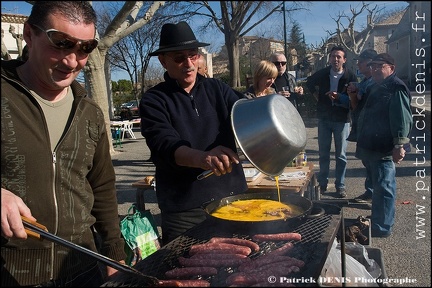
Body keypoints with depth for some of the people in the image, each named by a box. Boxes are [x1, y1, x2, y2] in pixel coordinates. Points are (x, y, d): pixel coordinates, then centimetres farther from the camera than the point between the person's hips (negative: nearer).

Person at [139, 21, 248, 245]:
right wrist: (203, 157, -38)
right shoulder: (154, 100, -3)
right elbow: (164, 146, -19)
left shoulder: (216, 89, 8)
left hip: (233, 198, 3)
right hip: (184, 210, -3)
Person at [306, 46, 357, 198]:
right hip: (324, 118, 3)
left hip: (342, 120, -3)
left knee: (341, 155, 5)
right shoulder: (322, 73, 1)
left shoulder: (350, 77, -8)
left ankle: (340, 185, 15)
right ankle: (322, 183, 22)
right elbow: (309, 82, 21)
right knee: (323, 153, 10)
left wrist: (339, 97, -24)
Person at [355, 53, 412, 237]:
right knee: (378, 185, 20)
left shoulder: (396, 88, -12)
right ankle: (377, 219, 34)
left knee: (383, 187, -4)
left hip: (384, 148, -10)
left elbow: (402, 118, -21)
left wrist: (399, 145, -26)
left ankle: (382, 227, 4)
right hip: (370, 146, 10)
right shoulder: (375, 88, 19)